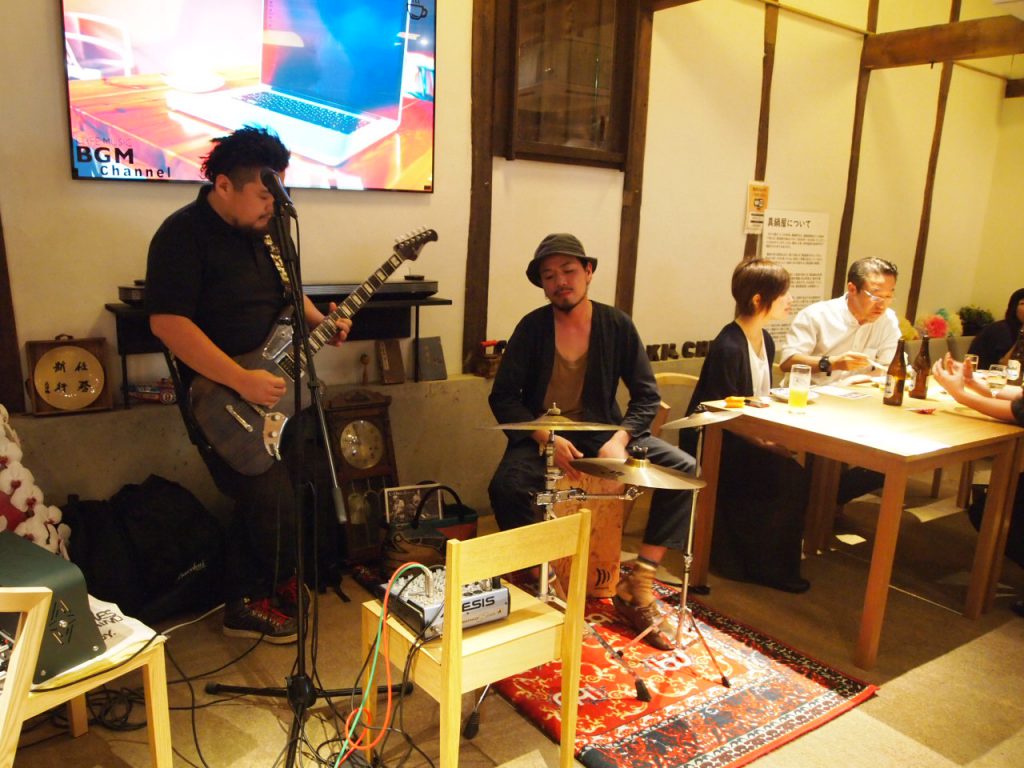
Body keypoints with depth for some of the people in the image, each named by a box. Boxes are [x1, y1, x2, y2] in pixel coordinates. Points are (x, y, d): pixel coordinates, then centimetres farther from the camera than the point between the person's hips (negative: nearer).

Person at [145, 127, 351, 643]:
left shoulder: (266, 227, 9)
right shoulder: (183, 234, -16)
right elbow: (167, 321, -23)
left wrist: (320, 322, 3)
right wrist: (242, 381, -27)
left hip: (280, 391, 8)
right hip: (226, 399, -8)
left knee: (260, 505, 15)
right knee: (274, 508, -8)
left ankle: (244, 601, 34)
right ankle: (264, 596, 19)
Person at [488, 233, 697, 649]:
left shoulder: (617, 325, -3)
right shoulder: (531, 328, -7)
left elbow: (646, 393, -2)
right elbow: (503, 397, -9)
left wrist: (620, 439, -20)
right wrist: (547, 439, -23)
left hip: (602, 431, 2)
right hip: (542, 436, -2)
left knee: (683, 468, -16)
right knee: (505, 485, -32)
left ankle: (637, 589, -9)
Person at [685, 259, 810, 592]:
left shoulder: (765, 341, 10)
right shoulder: (728, 348, -19)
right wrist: (768, 443, -24)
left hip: (744, 438, 9)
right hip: (713, 444, -9)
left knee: (801, 461, -11)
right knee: (789, 476, -22)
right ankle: (770, 567, -2)